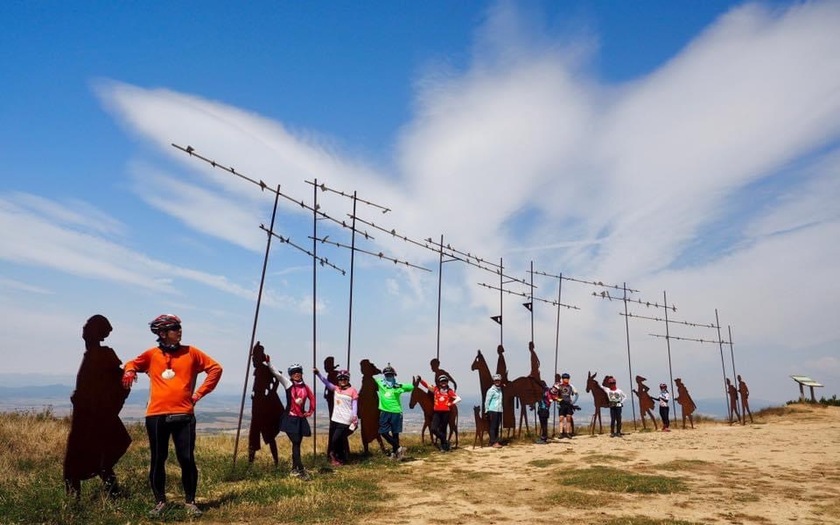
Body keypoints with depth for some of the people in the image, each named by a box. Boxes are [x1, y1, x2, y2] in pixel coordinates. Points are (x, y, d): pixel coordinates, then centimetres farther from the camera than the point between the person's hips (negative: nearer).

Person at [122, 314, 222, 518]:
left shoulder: (190, 352, 4)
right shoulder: (152, 355, 6)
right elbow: (132, 363, 24)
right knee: (158, 460, 8)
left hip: (184, 415, -1)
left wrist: (199, 393, 3)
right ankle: (160, 502, 24)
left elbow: (215, 368, 7)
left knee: (187, 459, -1)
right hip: (156, 416, 1)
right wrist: (129, 371, 0)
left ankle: (190, 501, 13)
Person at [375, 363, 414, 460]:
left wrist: (401, 386, -15)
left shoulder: (397, 386, -1)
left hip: (396, 412, -2)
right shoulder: (380, 383, 5)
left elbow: (411, 387, -7)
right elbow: (373, 378, 22)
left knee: (395, 433, 3)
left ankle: (394, 452, 10)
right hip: (384, 412, 3)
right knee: (383, 432, 0)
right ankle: (398, 448, 5)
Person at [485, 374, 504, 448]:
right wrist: (487, 411, -9)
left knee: (498, 427, 9)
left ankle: (495, 441, 16)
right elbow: (487, 401, -8)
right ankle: (493, 442, -2)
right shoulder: (491, 390, -7)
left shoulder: (500, 390, 14)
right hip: (493, 411, -7)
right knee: (493, 426, -4)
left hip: (499, 411, 7)